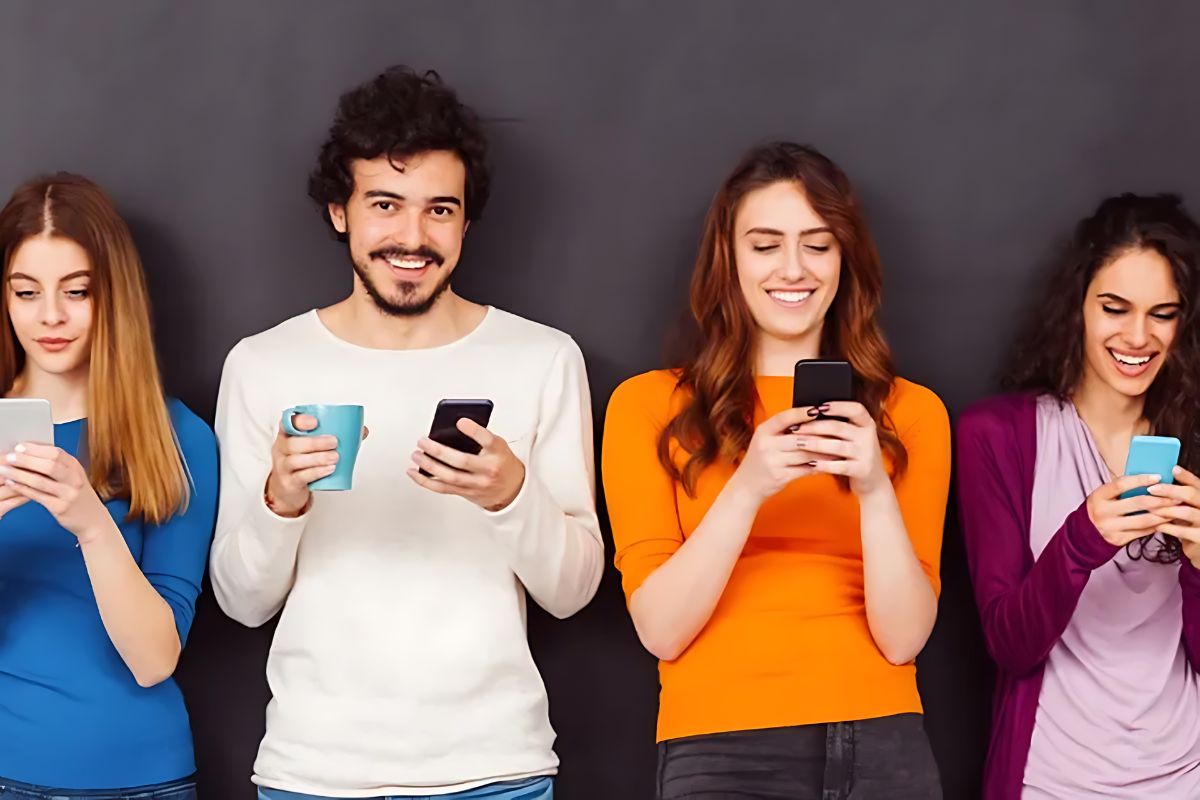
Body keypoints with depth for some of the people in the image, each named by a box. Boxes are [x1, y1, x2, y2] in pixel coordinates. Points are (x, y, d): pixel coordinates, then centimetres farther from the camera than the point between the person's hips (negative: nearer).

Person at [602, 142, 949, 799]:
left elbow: (903, 637, -3)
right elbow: (660, 630, -6)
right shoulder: (648, 404, 2)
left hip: (882, 745, 2)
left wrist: (874, 490, -17)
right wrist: (746, 491, -18)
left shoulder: (912, 411, 6)